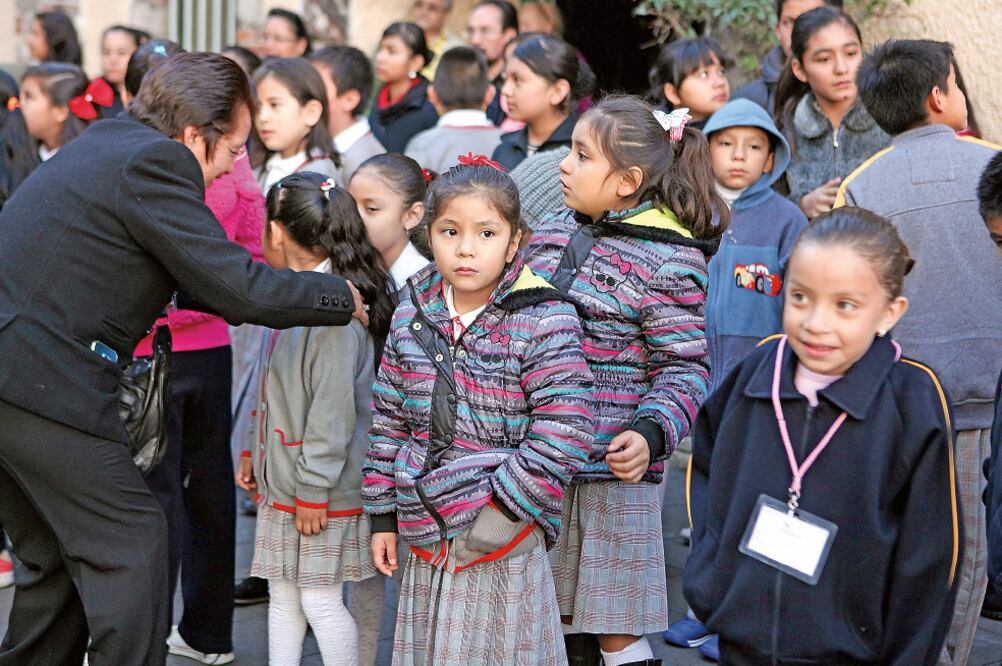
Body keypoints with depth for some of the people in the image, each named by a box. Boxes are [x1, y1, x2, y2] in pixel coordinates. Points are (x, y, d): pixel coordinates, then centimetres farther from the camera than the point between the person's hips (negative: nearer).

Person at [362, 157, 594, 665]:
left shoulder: (543, 323, -10)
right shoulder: (411, 317, 6)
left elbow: (562, 435, -14)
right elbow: (389, 420, 13)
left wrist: (502, 509, -16)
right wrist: (382, 516, 11)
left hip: (504, 546, -5)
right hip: (424, 540, 5)